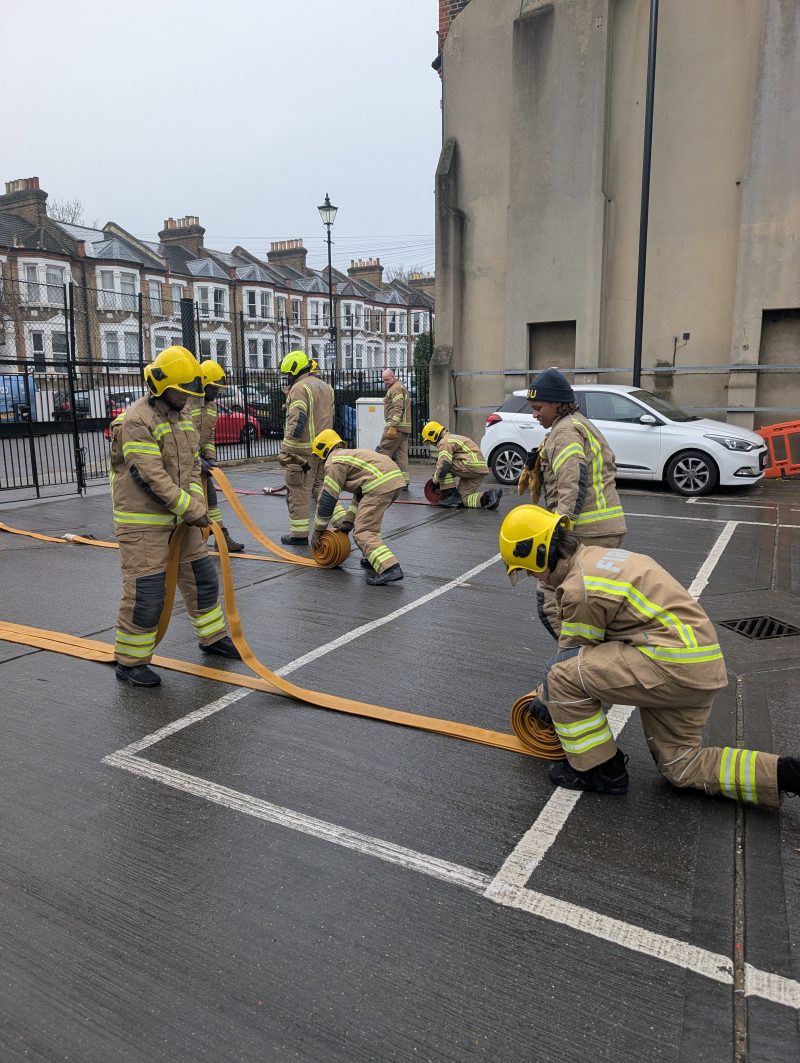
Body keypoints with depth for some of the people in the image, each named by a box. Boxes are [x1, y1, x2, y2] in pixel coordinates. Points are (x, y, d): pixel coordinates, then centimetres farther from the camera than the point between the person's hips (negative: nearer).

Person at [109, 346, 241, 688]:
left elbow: (193, 465, 11)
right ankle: (130, 662, 12)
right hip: (143, 522, -8)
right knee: (145, 594, -5)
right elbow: (151, 476, -24)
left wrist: (197, 503, -5)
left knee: (202, 578, 16)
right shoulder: (136, 422, -18)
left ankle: (213, 637, 34)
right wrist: (191, 510, -20)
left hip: (179, 519, 8)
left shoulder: (181, 418, 10)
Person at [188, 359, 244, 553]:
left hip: (198, 458, 8)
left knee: (210, 496, 8)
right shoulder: (185, 402, -21)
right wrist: (197, 461, -25)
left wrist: (210, 458, 1)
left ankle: (222, 537, 13)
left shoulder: (210, 404, 8)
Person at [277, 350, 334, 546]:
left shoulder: (300, 388, -12)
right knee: (321, 488, 15)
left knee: (299, 493, 0)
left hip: (302, 450, -8)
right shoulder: (325, 386, 16)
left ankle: (299, 534, 6)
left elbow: (296, 422, -21)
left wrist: (285, 450, -21)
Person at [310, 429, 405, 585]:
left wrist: (318, 530, 13)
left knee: (362, 532, -7)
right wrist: (348, 521, 28)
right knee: (369, 522, 29)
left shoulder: (334, 462, 5)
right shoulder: (349, 454, 33)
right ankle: (373, 558, 26)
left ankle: (389, 568, -23)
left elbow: (328, 499, 3)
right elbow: (360, 494, 33)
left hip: (380, 484, -10)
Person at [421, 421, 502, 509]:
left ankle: (451, 497, -4)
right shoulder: (452, 437, 27)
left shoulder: (444, 442, -6)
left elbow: (444, 466, -17)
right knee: (464, 498, 13)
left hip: (471, 466, -10)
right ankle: (488, 496, -5)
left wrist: (435, 481, 0)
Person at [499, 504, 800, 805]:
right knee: (680, 766, 20)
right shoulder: (599, 556, 14)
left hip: (671, 663, -10)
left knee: (561, 675, -9)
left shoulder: (581, 589, -16)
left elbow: (570, 658, -3)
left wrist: (544, 700, 15)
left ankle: (599, 770, 6)